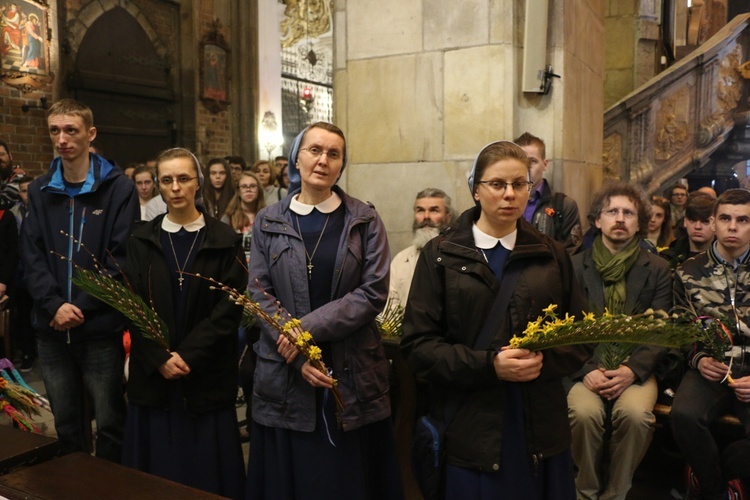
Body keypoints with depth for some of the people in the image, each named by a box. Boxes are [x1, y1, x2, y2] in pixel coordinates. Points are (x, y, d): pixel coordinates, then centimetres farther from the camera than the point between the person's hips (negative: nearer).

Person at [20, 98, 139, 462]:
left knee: (110, 422, 6)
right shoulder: (39, 190, 9)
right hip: (51, 329, 4)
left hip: (100, 327, -4)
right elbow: (32, 255, 3)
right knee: (66, 424, 16)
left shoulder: (118, 188, -4)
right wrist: (55, 305, -12)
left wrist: (80, 308, -13)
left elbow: (121, 256, -9)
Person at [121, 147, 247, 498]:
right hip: (153, 375, 2)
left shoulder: (225, 241, 0)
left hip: (207, 375, -1)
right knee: (156, 471, 10)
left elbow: (230, 307, -7)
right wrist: (160, 358, -13)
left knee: (208, 468, 6)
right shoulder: (141, 240, 5)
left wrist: (188, 356, -16)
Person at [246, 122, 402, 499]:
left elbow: (374, 292, -9)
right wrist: (299, 356, -13)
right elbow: (261, 297, -1)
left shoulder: (365, 221, 1)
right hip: (285, 378, 1)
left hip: (352, 376, -1)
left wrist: (308, 328, -17)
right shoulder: (268, 222, 4)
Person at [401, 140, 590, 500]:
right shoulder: (440, 255, -1)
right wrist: (488, 366, -18)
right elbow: (417, 344, -6)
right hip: (473, 430, -2)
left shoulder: (552, 255, 8)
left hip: (542, 428, 3)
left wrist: (546, 360, -12)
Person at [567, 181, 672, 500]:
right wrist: (586, 369, -15)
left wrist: (632, 370, -17)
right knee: (584, 412, -30)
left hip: (636, 368, 0)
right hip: (587, 365, 0)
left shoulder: (658, 270, 7)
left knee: (635, 414, -31)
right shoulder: (576, 266, 6)